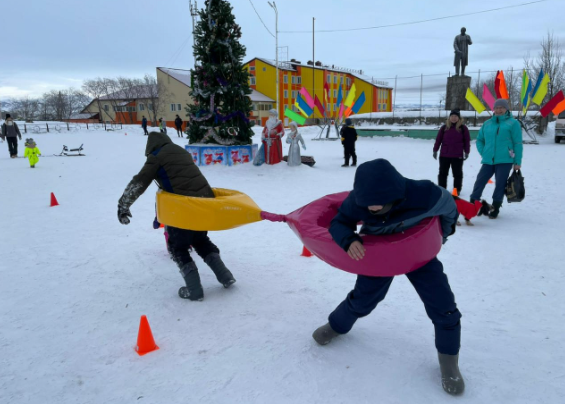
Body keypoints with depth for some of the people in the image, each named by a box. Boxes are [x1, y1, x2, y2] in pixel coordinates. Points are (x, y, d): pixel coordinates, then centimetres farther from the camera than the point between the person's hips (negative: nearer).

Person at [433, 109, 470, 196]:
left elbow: (467, 141, 1)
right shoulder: (444, 127, 5)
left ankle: (457, 190, 17)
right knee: (442, 173, 9)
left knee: (457, 173, 7)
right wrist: (435, 150, 3)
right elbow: (438, 139, 6)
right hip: (444, 155, 2)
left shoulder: (463, 128, 0)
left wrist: (466, 152, -3)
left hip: (457, 156, -2)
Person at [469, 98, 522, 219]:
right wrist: (483, 152, 5)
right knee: (479, 182, -2)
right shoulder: (487, 123, 13)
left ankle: (495, 209, 12)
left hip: (505, 161, -3)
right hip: (488, 161, 3)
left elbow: (518, 144, 0)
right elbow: (479, 140, 22)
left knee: (500, 185, 1)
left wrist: (517, 162, -4)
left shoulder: (513, 123, 2)